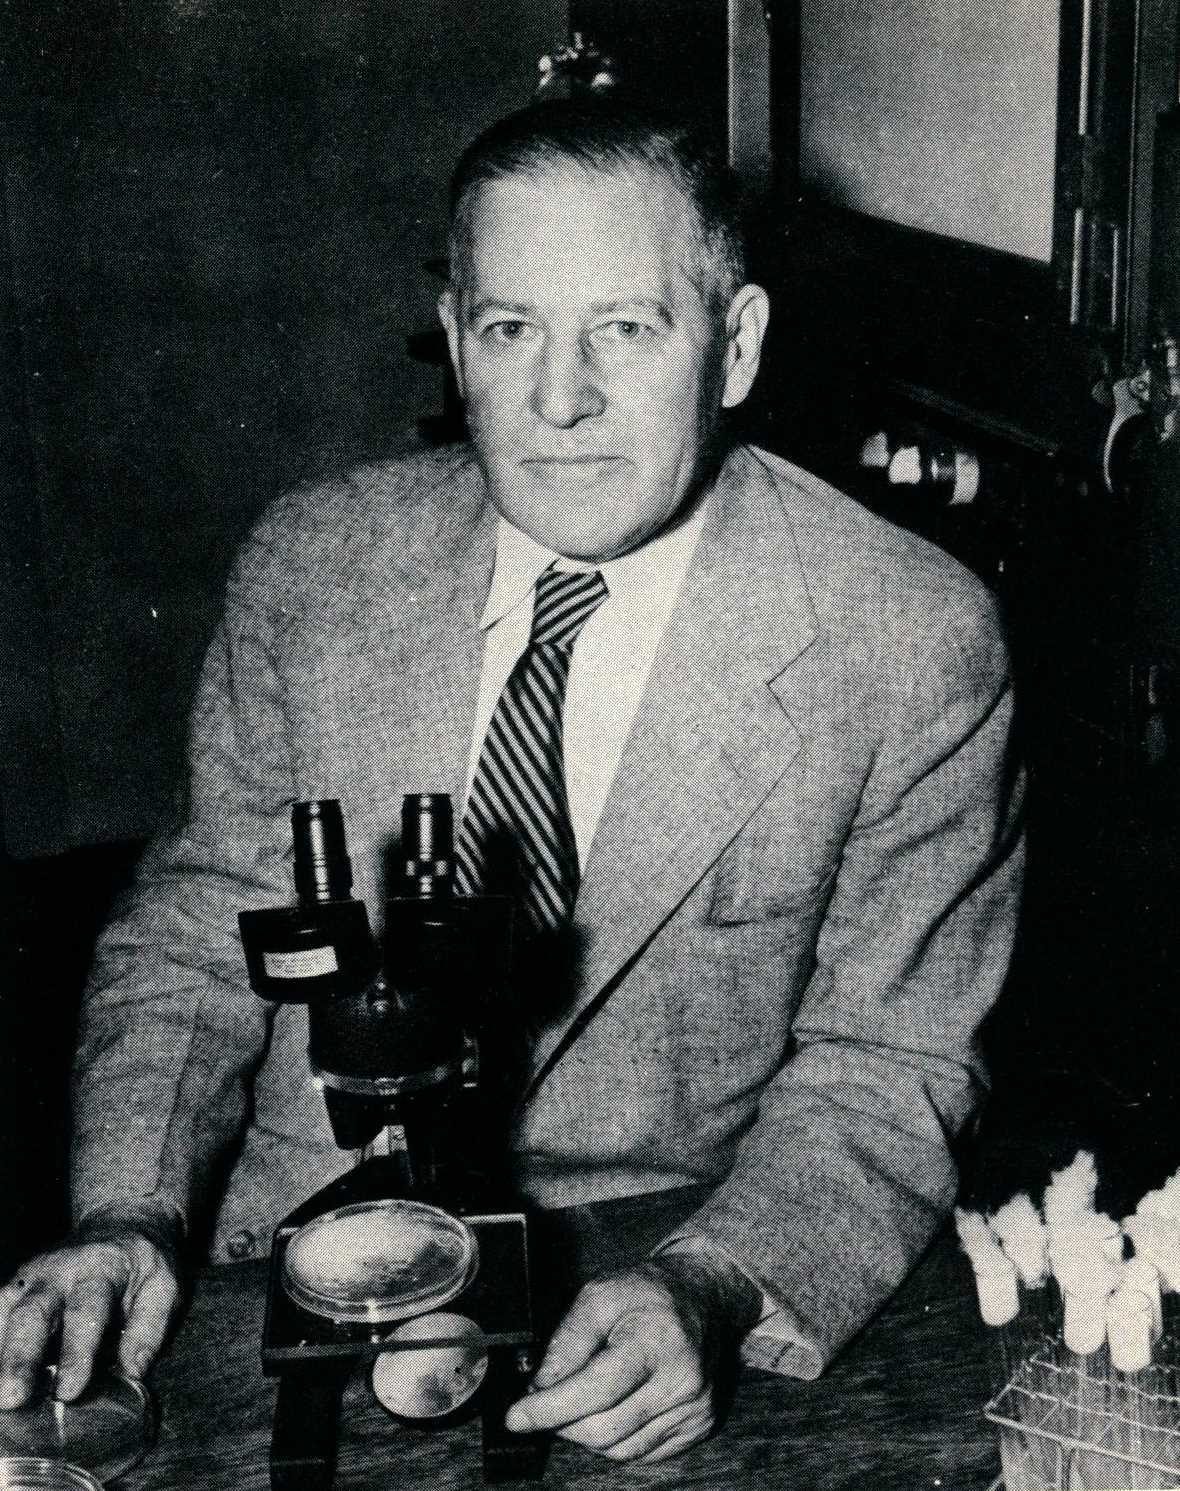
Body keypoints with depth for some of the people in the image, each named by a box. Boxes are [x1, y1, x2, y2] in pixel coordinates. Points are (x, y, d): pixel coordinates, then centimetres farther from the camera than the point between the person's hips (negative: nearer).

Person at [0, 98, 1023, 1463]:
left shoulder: (914, 644, -10)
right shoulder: (309, 563, -1)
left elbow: (885, 1071, -6)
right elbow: (201, 928, 7)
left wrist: (710, 1292, -24)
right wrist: (126, 1217, -9)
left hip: (641, 1319, 0)